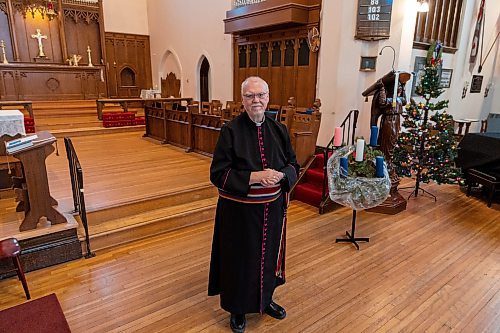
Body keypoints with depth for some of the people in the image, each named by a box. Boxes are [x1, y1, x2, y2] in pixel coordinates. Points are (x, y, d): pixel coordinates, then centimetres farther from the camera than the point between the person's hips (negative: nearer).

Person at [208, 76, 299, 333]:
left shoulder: (279, 129, 1)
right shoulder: (231, 131, -12)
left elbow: (293, 165, 5)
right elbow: (218, 173, -14)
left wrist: (280, 175, -17)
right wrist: (255, 176, -24)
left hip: (272, 208, 4)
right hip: (239, 211, -4)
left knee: (268, 254, 19)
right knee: (240, 258, 11)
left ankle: (265, 299, 45)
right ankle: (237, 308, 36)